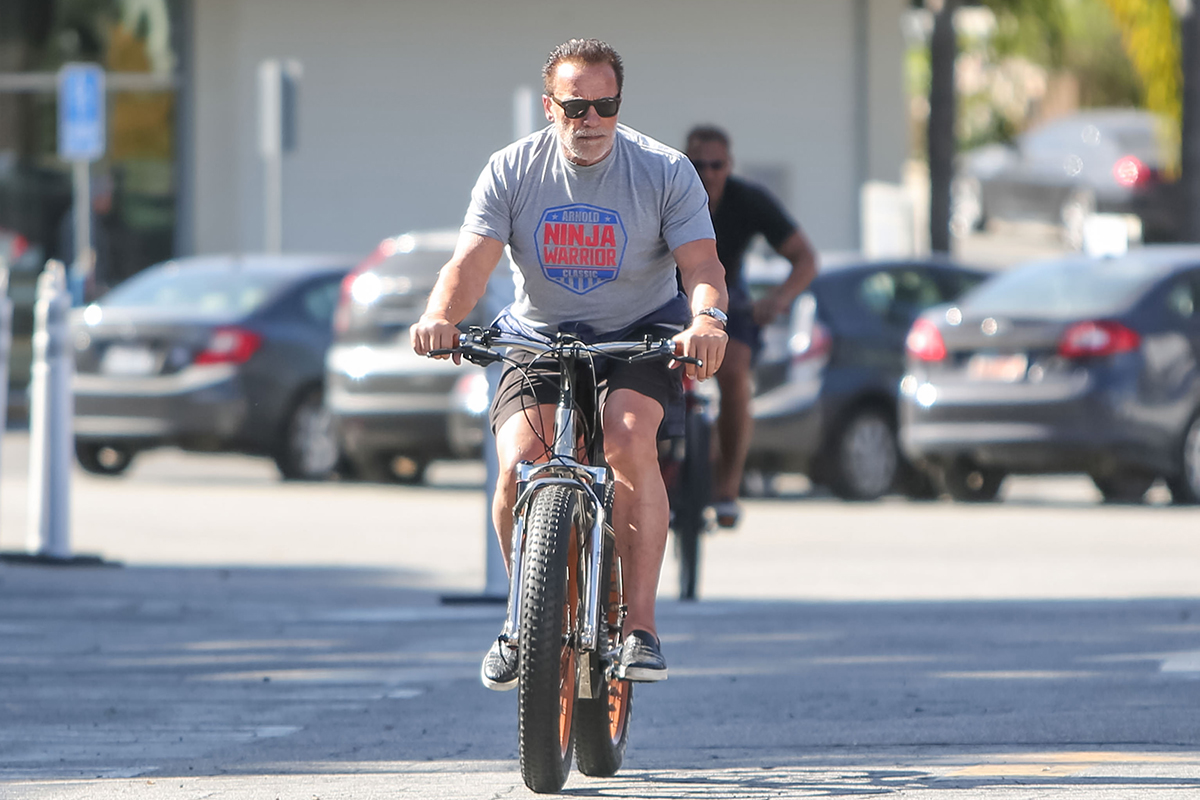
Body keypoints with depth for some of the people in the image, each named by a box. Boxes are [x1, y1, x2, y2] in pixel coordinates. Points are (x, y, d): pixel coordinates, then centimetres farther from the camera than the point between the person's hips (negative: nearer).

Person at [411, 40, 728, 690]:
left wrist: (706, 317, -43)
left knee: (629, 438, -31)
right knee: (519, 463, -23)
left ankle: (640, 624, -24)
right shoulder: (512, 172, -8)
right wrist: (440, 315, -39)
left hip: (641, 336, -1)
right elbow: (471, 260, -17)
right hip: (541, 337, 1)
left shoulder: (665, 171, -10)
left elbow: (701, 262, -20)